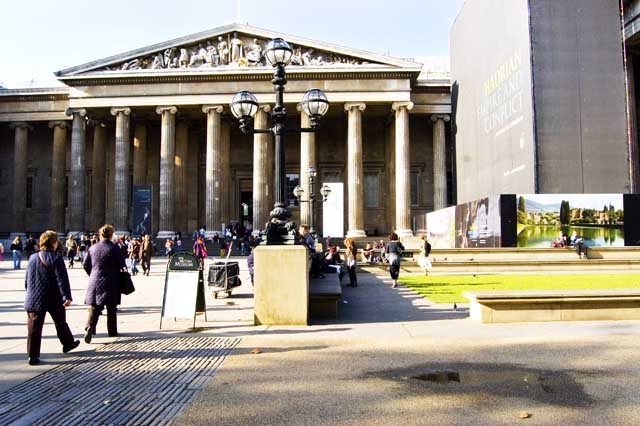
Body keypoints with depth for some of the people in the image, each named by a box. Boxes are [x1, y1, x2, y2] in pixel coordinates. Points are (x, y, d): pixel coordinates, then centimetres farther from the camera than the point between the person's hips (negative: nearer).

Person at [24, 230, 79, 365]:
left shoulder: (32, 258, 7)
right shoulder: (56, 259, -11)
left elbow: (27, 280, 16)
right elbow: (62, 279, -16)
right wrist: (67, 296, -17)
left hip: (34, 299, 3)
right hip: (54, 299, -3)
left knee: (34, 328, 3)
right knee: (60, 322, 17)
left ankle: (33, 356, 1)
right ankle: (68, 343, 34)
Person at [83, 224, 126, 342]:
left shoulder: (93, 248, 4)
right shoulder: (114, 248, -10)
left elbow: (85, 265, 8)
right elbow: (122, 265, -9)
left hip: (94, 282, 3)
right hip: (111, 283, -3)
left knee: (94, 308, 5)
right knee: (111, 309, 10)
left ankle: (89, 327, -17)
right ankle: (112, 331, 19)